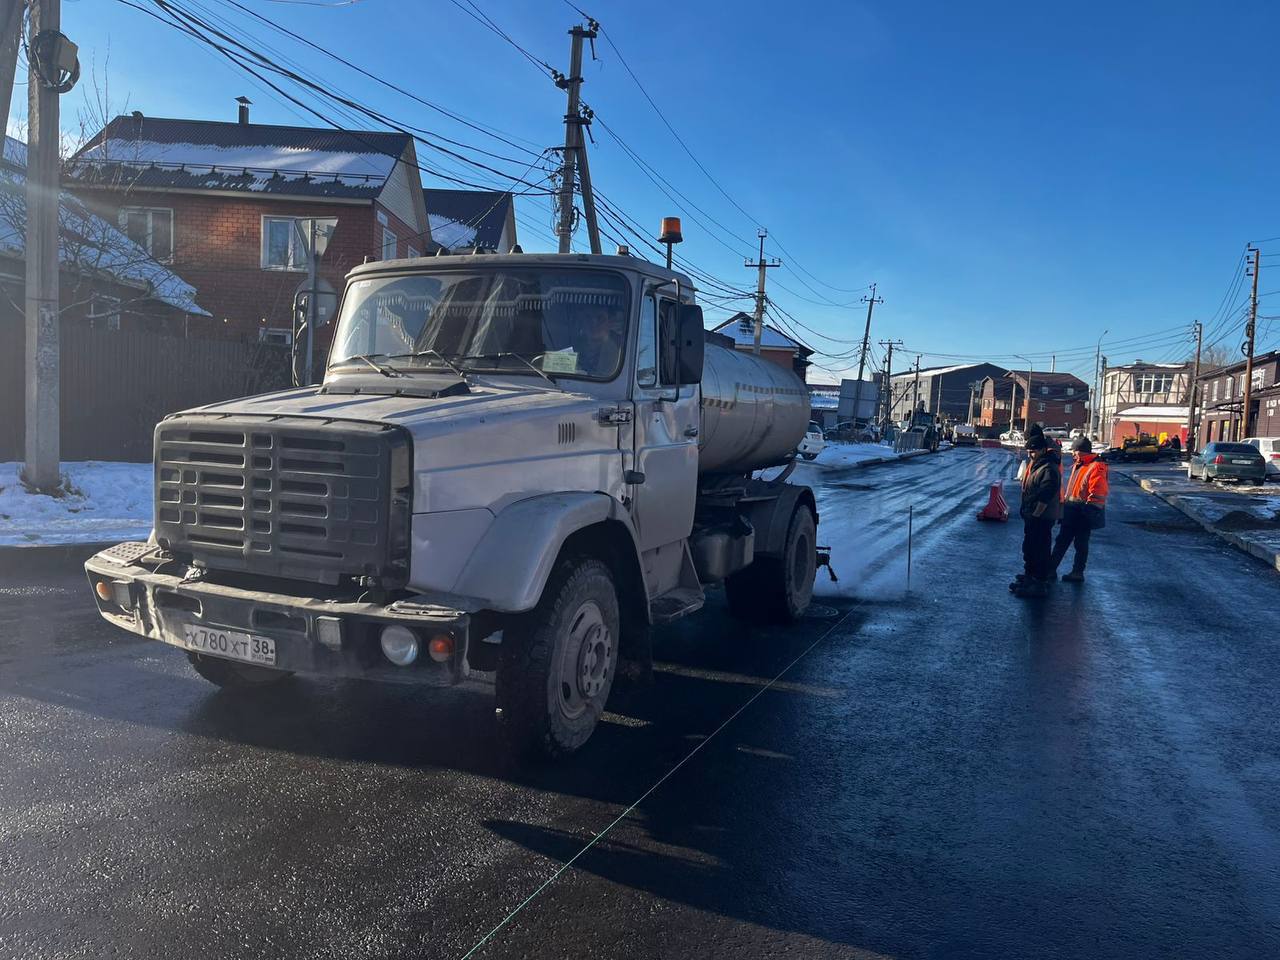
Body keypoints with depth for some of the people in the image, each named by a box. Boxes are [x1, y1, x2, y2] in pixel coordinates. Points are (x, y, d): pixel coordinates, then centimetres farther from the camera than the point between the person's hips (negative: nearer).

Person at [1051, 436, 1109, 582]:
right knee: (1062, 540, 12)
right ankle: (1051, 568, 19)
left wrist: (1089, 512, -22)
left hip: (1083, 514, -9)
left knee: (1081, 544, 4)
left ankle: (1078, 573, 15)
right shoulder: (1078, 465, 12)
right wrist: (1065, 502, 19)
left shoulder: (1096, 468, -18)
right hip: (1071, 512, 9)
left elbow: (1097, 494, -22)